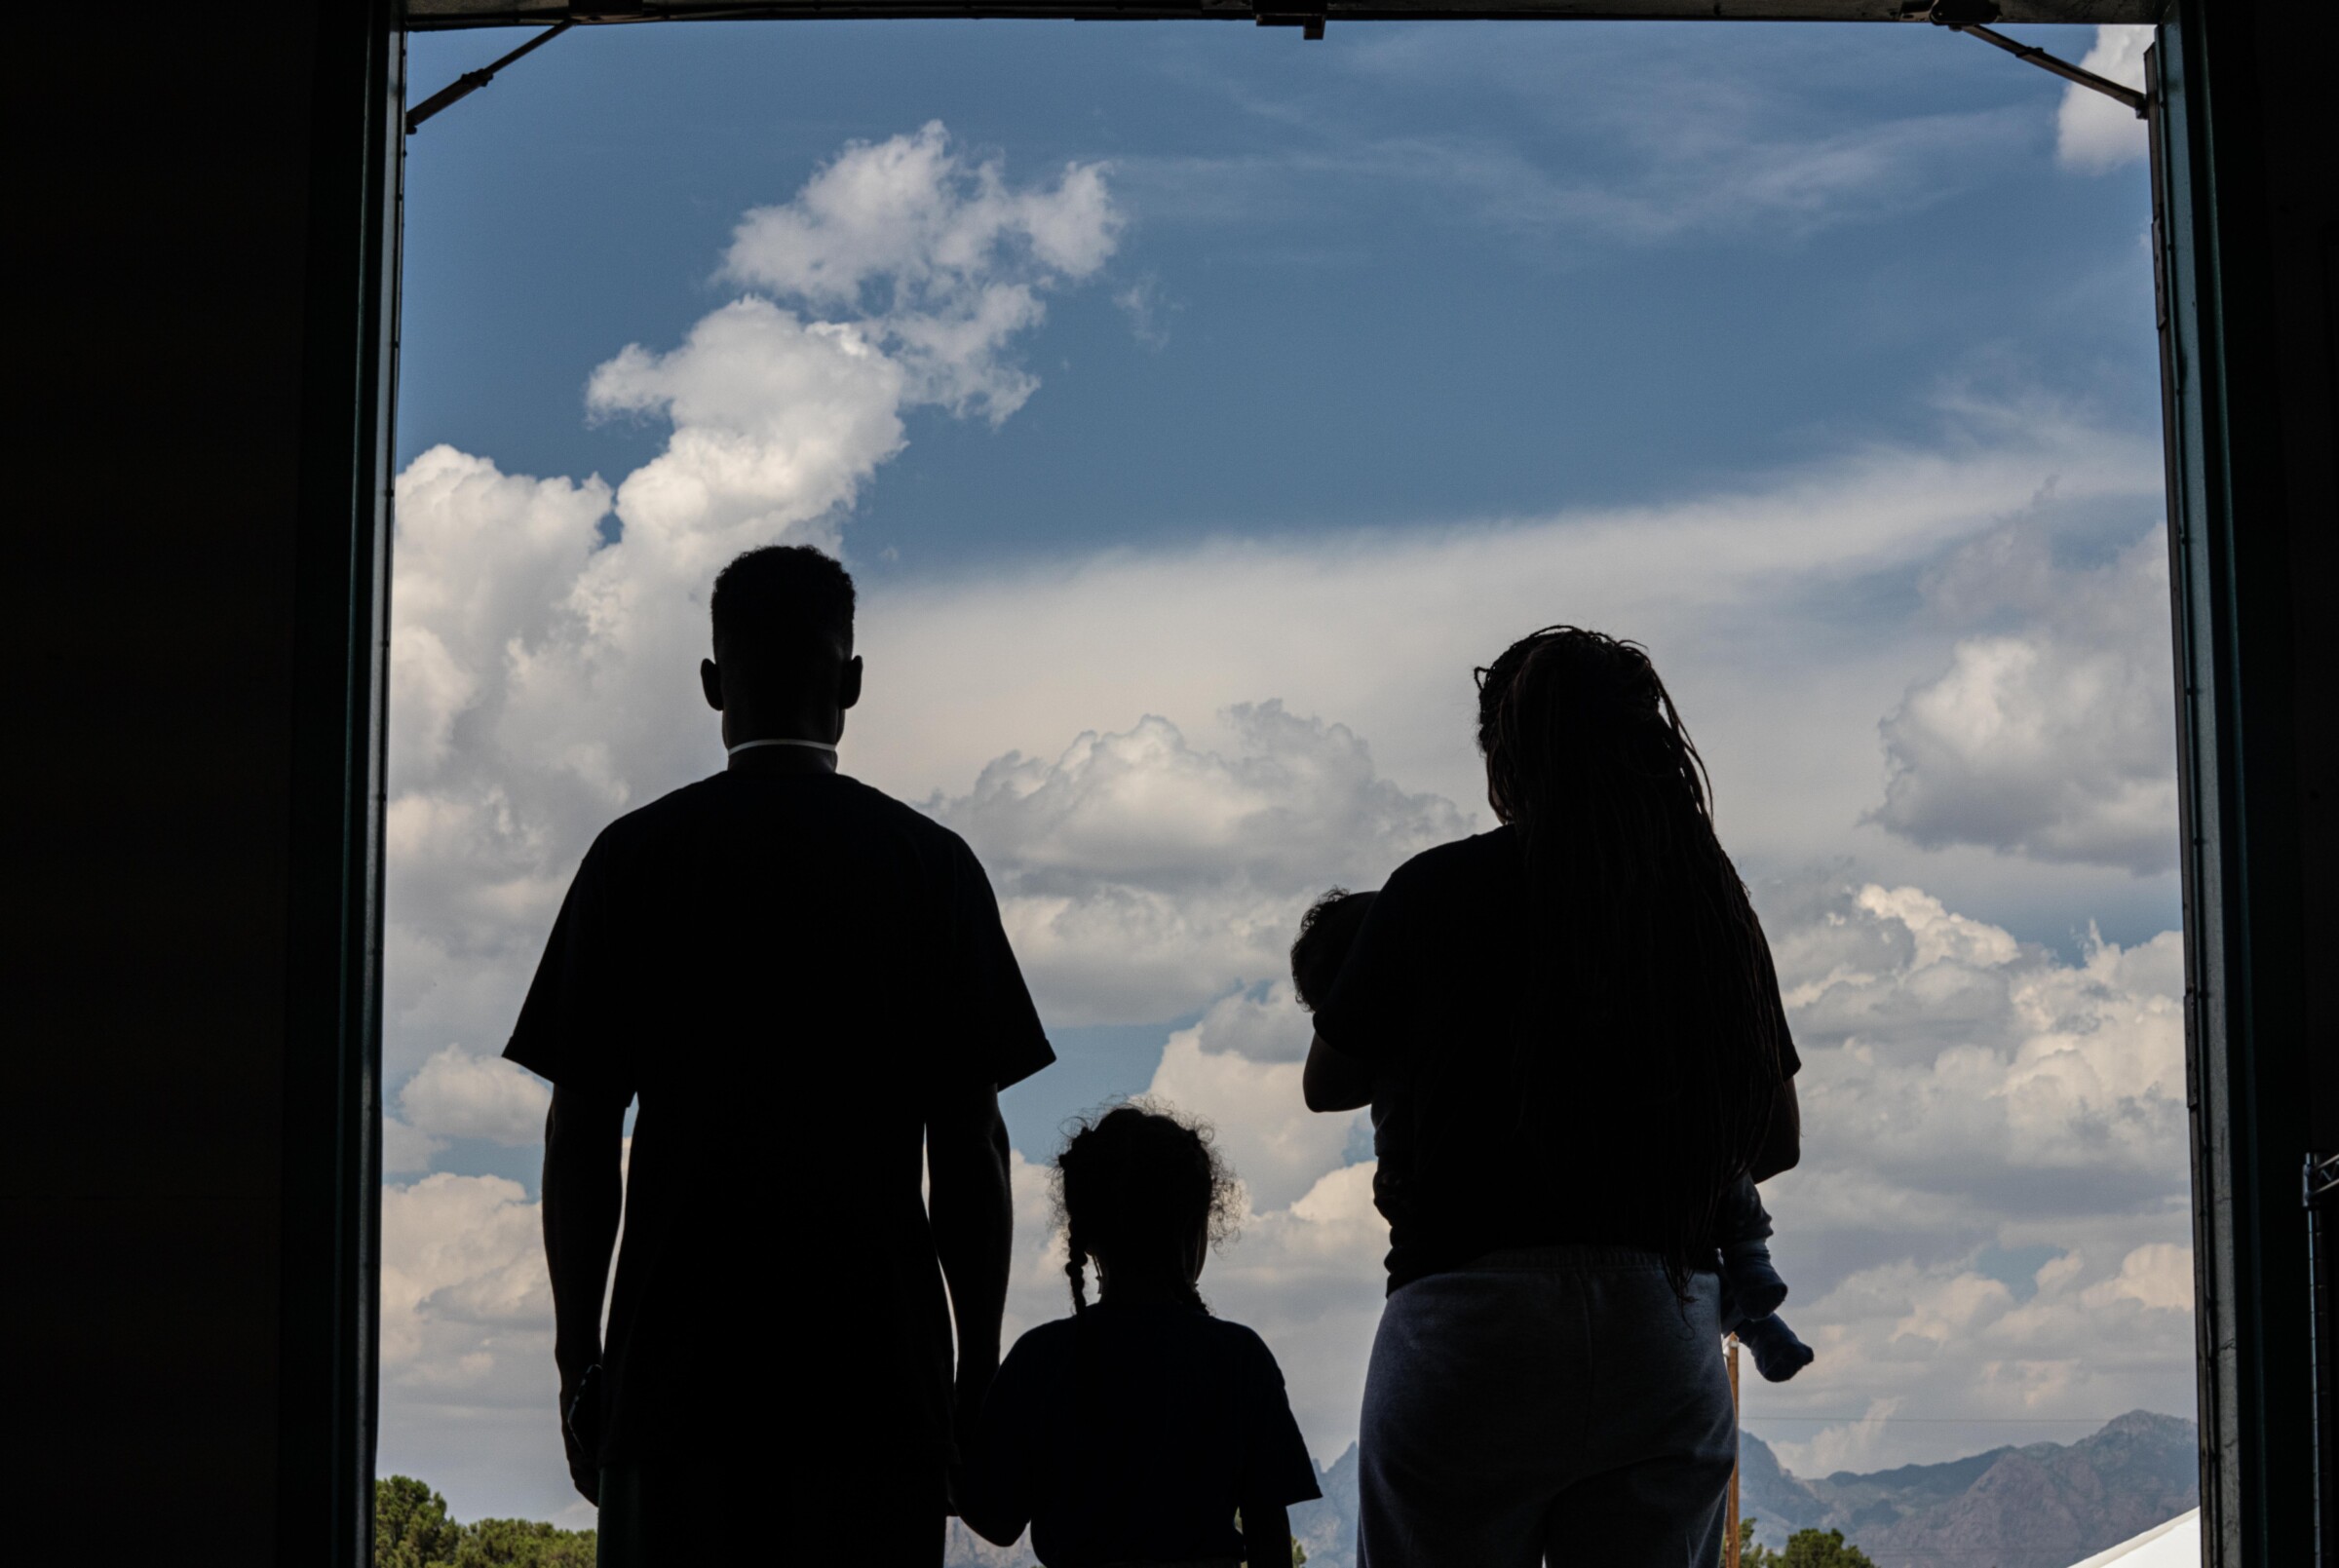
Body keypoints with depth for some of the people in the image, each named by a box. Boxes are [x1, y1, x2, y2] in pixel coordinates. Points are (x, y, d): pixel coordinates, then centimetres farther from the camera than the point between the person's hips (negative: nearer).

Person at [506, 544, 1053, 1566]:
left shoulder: (637, 856, 3)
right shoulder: (931, 865, 3)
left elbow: (579, 1139, 2)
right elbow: (969, 1149, 2)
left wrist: (579, 1362, 9)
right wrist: (978, 1370, 9)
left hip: (679, 1365, 0)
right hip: (879, 1367, 0)